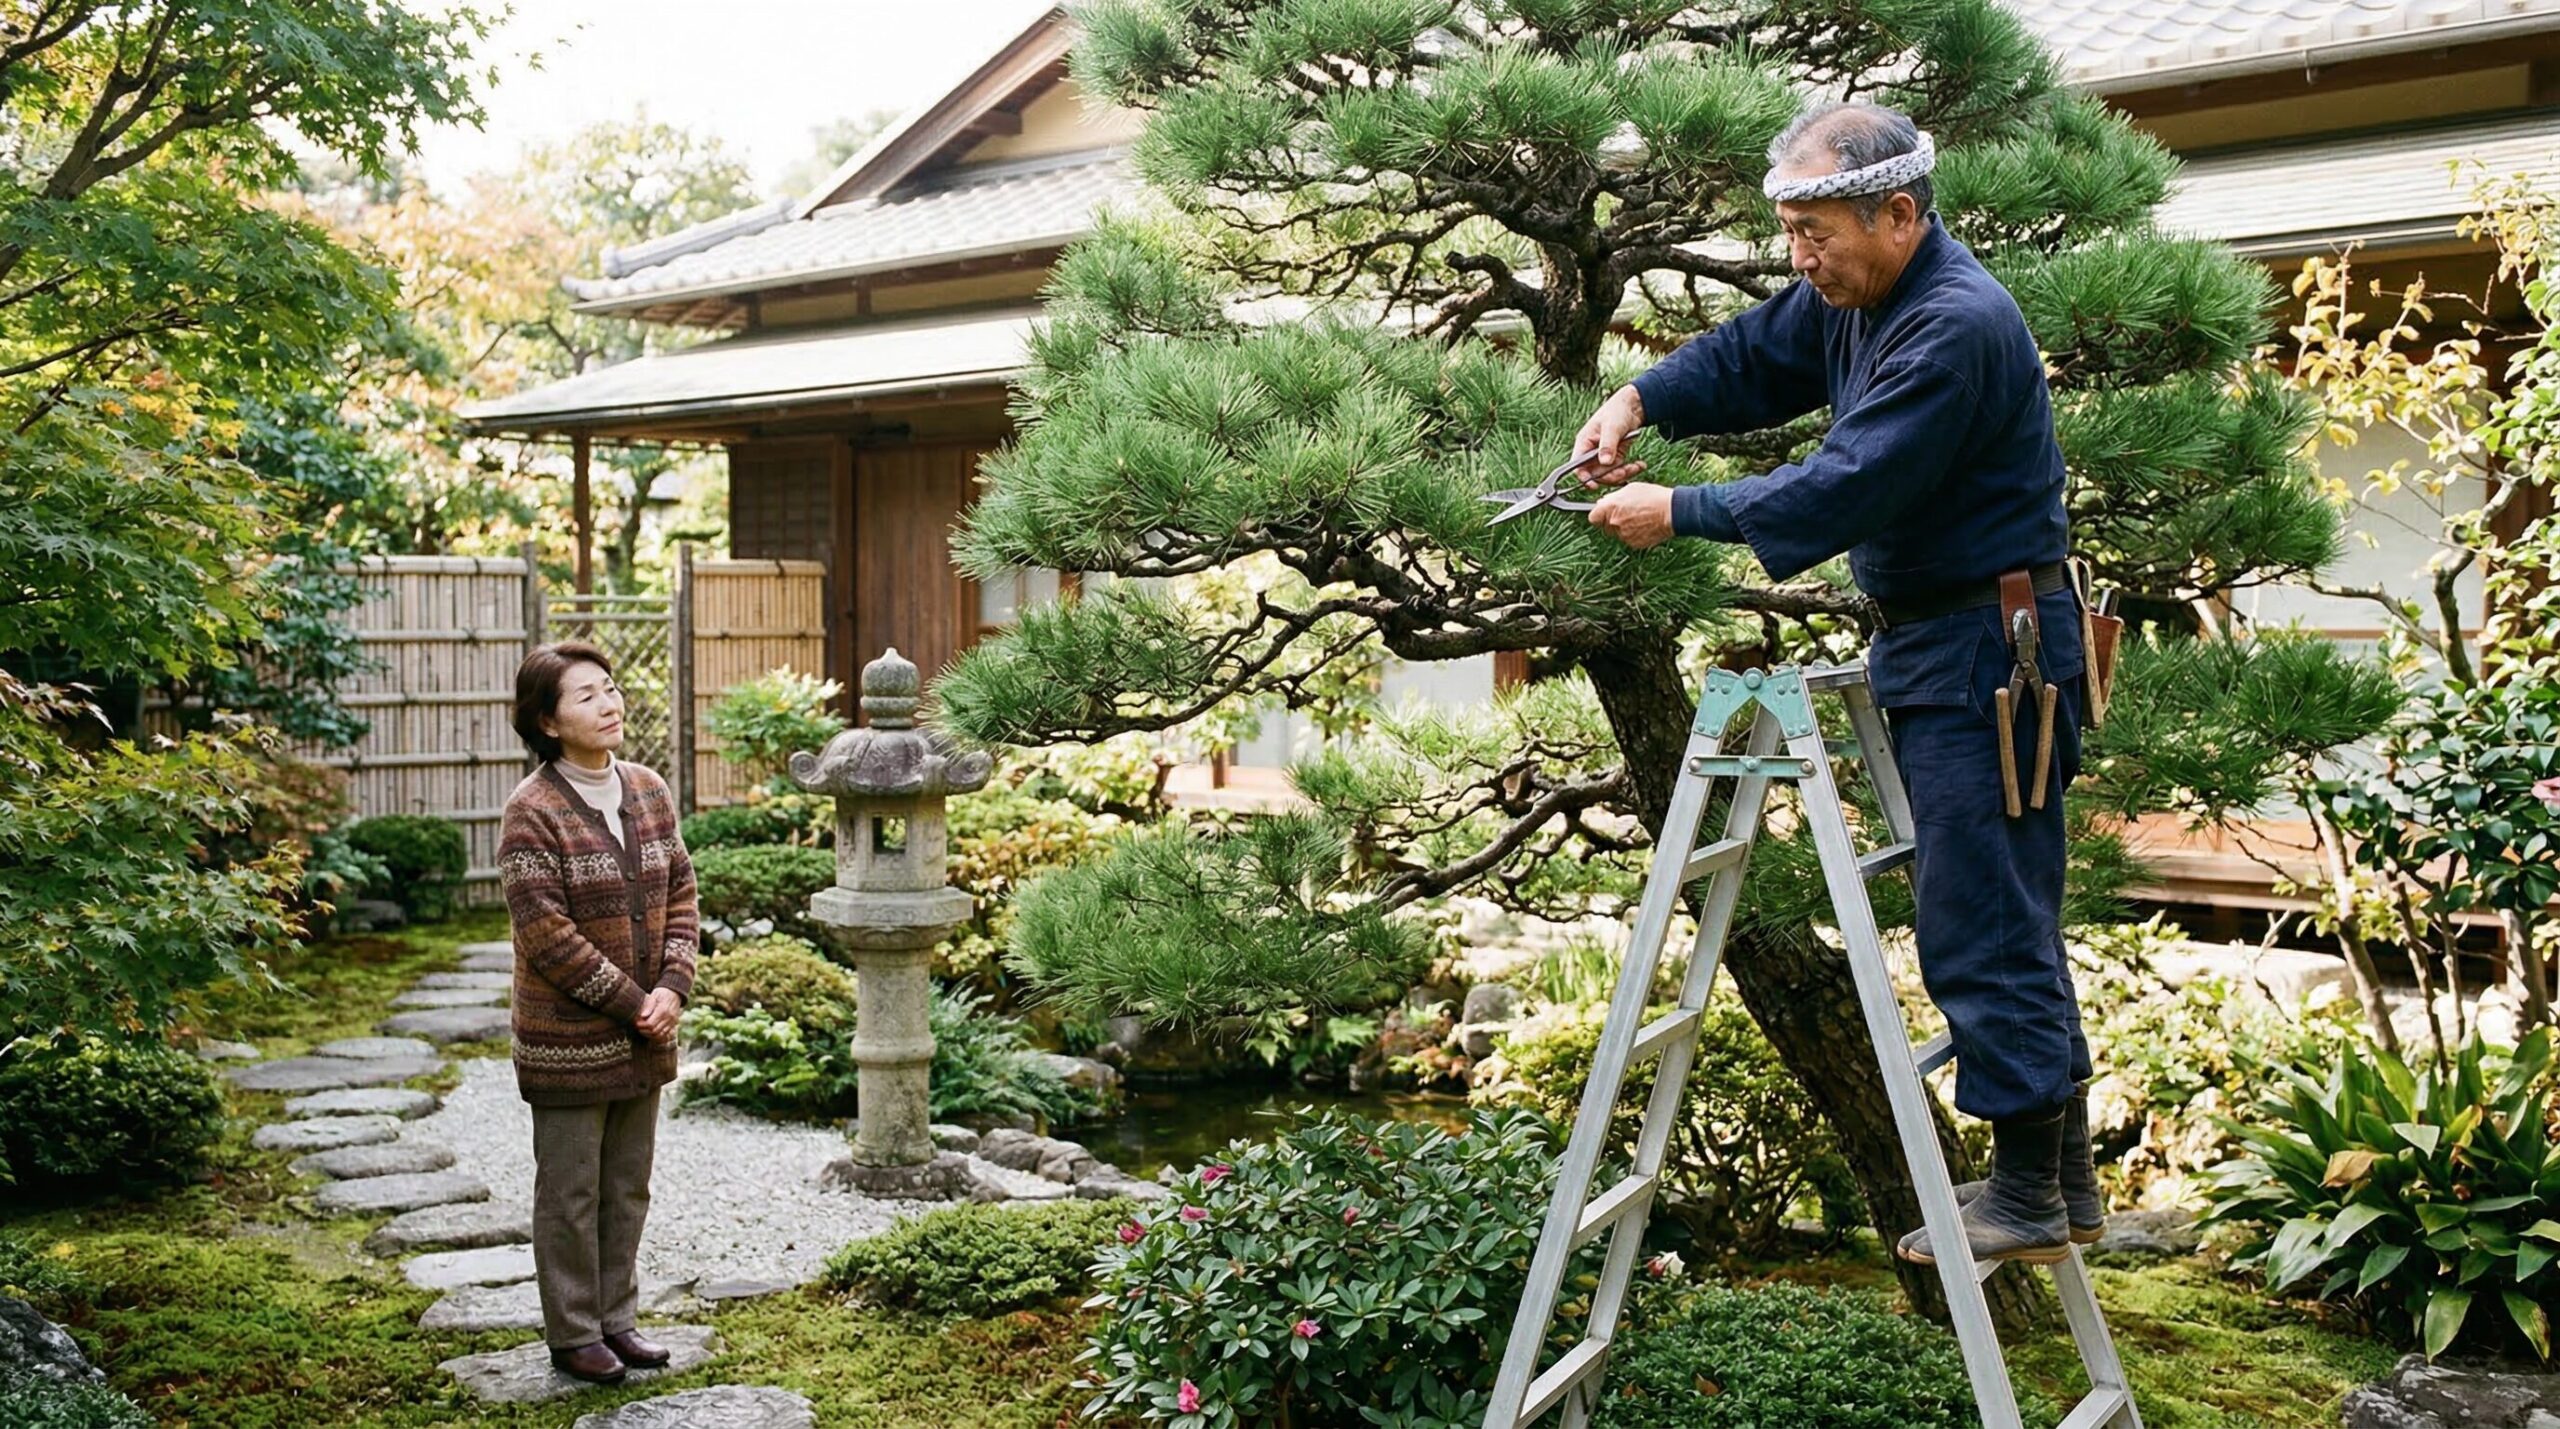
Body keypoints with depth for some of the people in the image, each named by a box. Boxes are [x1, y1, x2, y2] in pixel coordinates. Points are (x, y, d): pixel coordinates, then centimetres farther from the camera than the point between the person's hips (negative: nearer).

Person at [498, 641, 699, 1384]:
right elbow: (546, 933, -19)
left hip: (644, 1037, 6)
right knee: (571, 1195, 7)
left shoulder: (648, 792, 4)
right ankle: (573, 1334, 20)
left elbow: (680, 895, 6)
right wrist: (631, 1002, -16)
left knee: (629, 1188, 16)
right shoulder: (533, 811, -16)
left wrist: (672, 987, -8)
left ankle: (616, 1317, 30)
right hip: (569, 1038, -6)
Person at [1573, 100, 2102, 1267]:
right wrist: (1638, 402, 0)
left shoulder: (1959, 326, -22)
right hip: (1928, 640, 10)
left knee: (1984, 923, -7)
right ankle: (2061, 1177, 23)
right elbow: (1750, 358, 18)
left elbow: (1846, 485, -26)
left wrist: (1680, 513, -21)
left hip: (1987, 646, -10)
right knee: (1995, 919, 14)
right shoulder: (1854, 297, 7)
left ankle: (2031, 1197, 2)